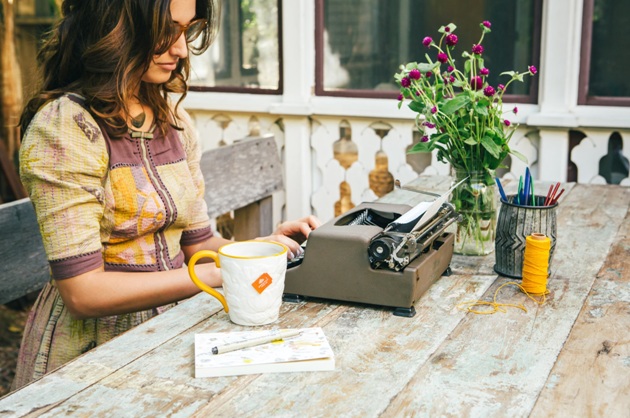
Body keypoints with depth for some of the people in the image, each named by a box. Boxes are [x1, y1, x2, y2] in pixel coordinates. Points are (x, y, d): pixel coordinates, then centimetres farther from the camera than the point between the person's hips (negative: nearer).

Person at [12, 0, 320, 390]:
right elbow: (83, 292, -19)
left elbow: (196, 241, 10)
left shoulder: (174, 119, 8)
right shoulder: (63, 127, -15)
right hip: (92, 344, -6)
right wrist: (219, 273, -18)